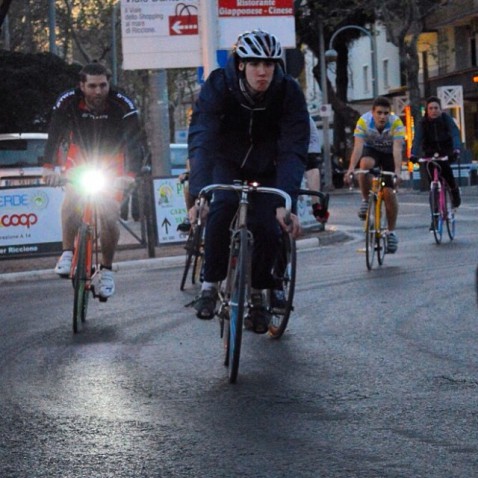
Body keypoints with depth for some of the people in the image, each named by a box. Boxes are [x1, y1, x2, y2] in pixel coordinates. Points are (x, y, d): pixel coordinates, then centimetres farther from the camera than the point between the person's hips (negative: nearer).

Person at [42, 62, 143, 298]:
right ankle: (68, 253, -14)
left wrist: (130, 175, -44)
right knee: (72, 199, -29)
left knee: (109, 217, -16)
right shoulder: (67, 102, -21)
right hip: (79, 160, 1)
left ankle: (107, 270, 2)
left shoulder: (123, 106, -24)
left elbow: (133, 142, -29)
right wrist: (49, 167, -37)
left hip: (111, 163, -1)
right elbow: (55, 135, -22)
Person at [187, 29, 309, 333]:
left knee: (267, 228, -18)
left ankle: (258, 295, 8)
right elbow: (201, 140, -34)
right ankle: (211, 284, -13)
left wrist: (286, 203, -42)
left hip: (267, 169, 1)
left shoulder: (289, 92, -24)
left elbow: (294, 149, -29)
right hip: (228, 162, -1)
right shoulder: (219, 86, -26)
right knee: (222, 207, -30)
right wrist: (199, 194, -47)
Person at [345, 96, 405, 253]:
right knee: (365, 164, -36)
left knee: (389, 192, -11)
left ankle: (391, 231, 5)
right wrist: (351, 168, -47)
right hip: (371, 150, 0)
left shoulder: (396, 123, -29)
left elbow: (397, 149, -38)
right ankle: (366, 200, -15)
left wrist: (397, 171, -52)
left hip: (389, 154, 0)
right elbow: (358, 146, -34)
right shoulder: (363, 121, -27)